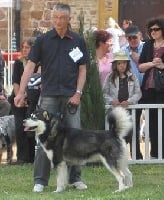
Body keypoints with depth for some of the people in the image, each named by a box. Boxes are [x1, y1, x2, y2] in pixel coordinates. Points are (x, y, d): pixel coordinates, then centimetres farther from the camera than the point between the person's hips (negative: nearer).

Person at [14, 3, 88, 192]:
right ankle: (40, 180, -1)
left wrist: (78, 93, -4)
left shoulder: (78, 41, 6)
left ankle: (75, 178, 11)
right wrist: (21, 92, -8)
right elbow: (30, 66, 0)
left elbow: (82, 69, 8)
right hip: (49, 96, -1)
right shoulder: (43, 40, 2)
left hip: (71, 96, 1)